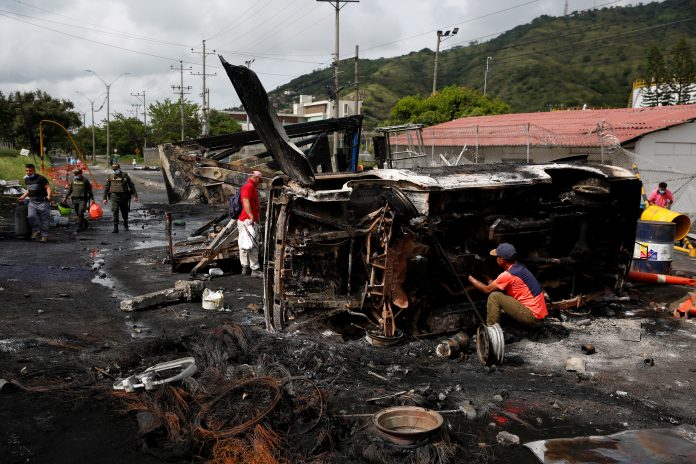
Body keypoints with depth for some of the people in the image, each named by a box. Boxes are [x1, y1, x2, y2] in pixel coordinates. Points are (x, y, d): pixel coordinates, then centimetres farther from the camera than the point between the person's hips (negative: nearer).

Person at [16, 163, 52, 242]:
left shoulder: (41, 178, -9)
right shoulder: (26, 179, 14)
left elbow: (48, 187, -17)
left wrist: (49, 196, -35)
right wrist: (23, 197, 27)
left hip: (42, 202, -5)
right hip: (32, 202, 5)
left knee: (44, 219, -3)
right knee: (31, 216, -16)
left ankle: (44, 235, 6)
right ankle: (36, 231, -1)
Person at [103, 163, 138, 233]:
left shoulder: (125, 176, 1)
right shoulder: (110, 177, 4)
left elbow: (131, 185, 5)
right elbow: (106, 188, 10)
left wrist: (135, 195, 0)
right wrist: (105, 198, 7)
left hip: (124, 197, 0)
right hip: (115, 197, 0)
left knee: (124, 212, 11)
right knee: (115, 212, -11)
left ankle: (125, 225, 38)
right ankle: (115, 228, -10)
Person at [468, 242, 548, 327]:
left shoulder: (508, 275, -18)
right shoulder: (520, 267, 8)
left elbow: (487, 289, -5)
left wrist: (469, 277, 4)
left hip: (532, 316, -9)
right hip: (539, 312, 9)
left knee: (494, 296, -10)